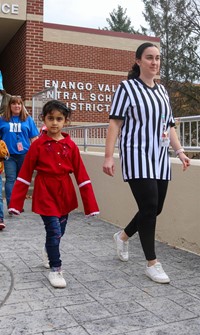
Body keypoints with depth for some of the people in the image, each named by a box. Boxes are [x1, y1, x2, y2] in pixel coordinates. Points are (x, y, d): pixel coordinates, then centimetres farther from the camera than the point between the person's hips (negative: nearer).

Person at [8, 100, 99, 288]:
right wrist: (15, 203, -9)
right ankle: (55, 270, 8)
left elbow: (81, 174, -1)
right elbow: (25, 174, -6)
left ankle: (48, 251, 48)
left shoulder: (70, 145, -2)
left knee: (59, 231, 16)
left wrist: (90, 204, -5)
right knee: (54, 230, -10)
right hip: (45, 194, -3)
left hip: (65, 194, 4)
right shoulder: (38, 145, -8)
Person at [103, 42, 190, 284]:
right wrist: (109, 156, -17)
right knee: (149, 207, -10)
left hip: (160, 158, 7)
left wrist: (179, 151, 9)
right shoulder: (127, 87, -3)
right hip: (137, 157, -7)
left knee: (155, 208, 8)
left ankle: (123, 236, 35)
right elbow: (115, 122, -9)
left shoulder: (162, 91, 17)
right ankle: (152, 264, 5)